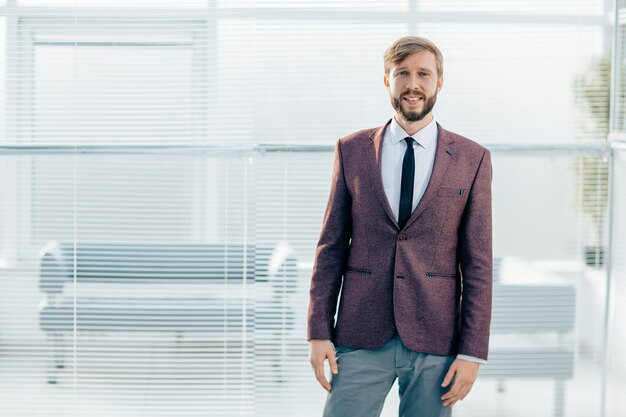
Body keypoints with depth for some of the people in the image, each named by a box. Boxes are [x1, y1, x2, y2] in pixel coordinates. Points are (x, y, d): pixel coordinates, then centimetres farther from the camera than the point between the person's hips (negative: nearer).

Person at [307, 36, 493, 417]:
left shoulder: (472, 159, 1)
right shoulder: (352, 151, 5)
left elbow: (478, 263, 0)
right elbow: (331, 247, 6)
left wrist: (472, 353, -4)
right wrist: (319, 332, 0)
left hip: (435, 342, 0)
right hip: (361, 339, 1)